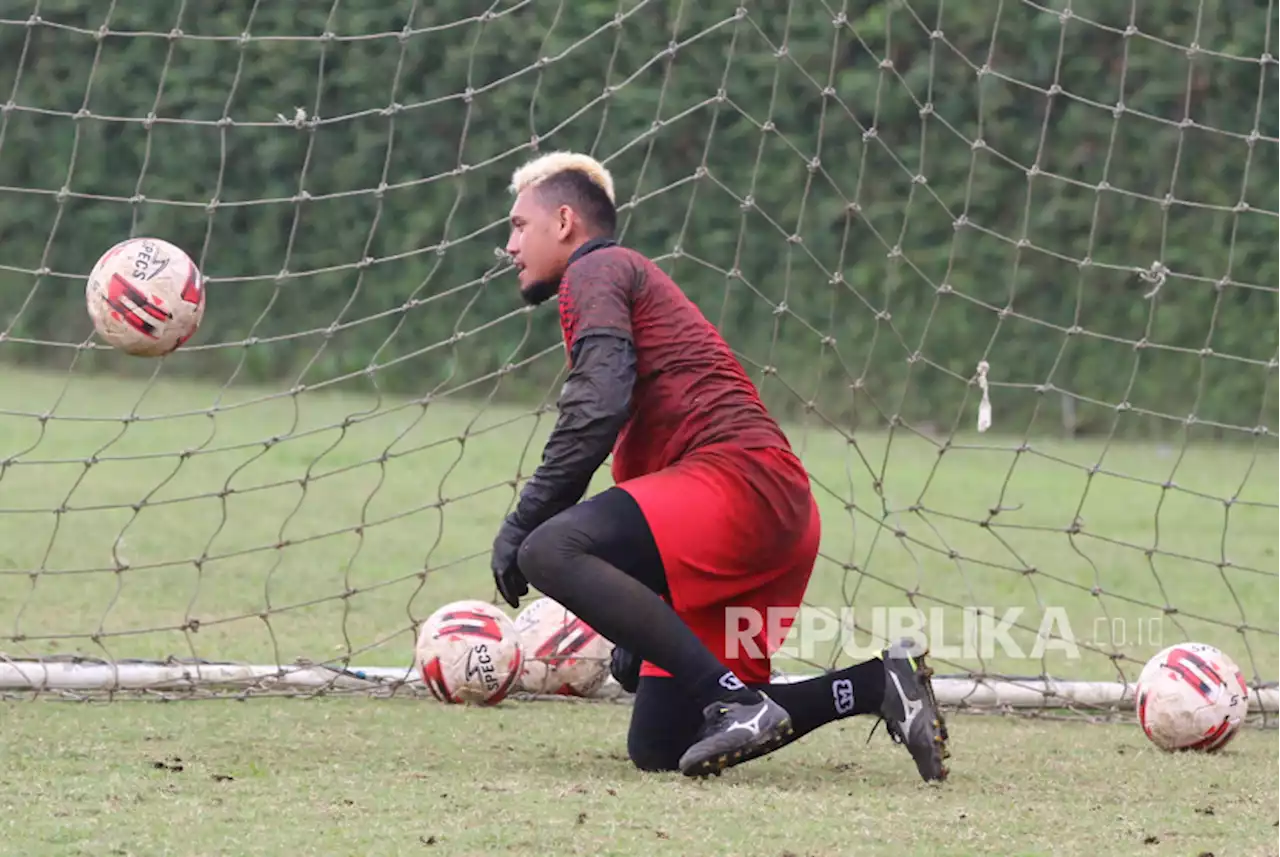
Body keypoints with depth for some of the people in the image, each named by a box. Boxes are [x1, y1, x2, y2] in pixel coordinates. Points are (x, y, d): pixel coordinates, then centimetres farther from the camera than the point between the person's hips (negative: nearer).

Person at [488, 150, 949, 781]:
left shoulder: (595, 270, 6)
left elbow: (597, 410, -13)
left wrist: (523, 522, -10)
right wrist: (636, 634, 30)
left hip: (740, 475, -9)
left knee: (551, 551, -28)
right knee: (657, 748, 5)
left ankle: (737, 704, -31)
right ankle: (879, 684, 5)